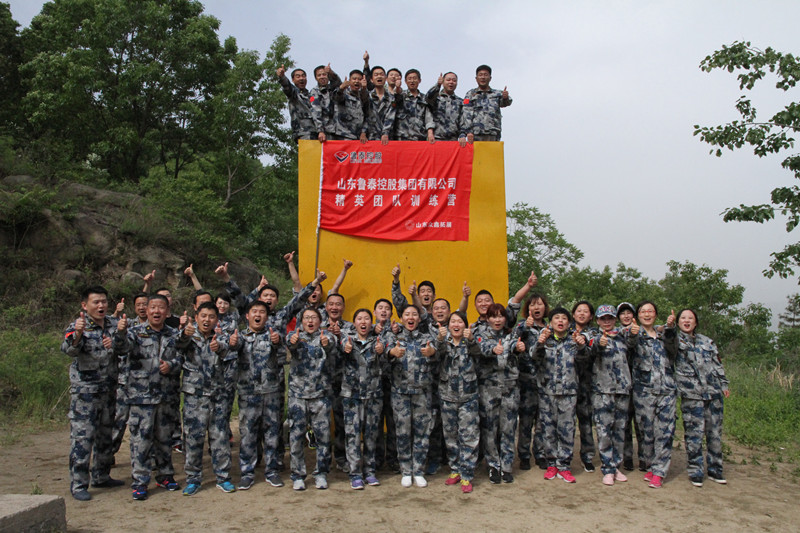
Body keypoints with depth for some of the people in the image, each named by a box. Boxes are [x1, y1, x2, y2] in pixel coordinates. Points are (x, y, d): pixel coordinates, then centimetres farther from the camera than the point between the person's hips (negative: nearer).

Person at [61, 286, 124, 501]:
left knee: (106, 435, 14)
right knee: (82, 436, -4)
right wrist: (78, 334, -47)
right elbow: (69, 349, -26)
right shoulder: (77, 326, -9)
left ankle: (101, 476, 28)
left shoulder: (113, 324, 6)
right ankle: (78, 484, 5)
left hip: (109, 389, 6)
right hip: (84, 390, -6)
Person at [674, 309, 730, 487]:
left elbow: (717, 364, 20)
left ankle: (715, 469, 21)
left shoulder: (707, 341, 19)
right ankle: (695, 471, 7)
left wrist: (724, 384, 15)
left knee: (715, 432, 8)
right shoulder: (675, 339, 5)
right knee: (694, 434, -4)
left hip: (714, 392, 5)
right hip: (691, 394, -4)